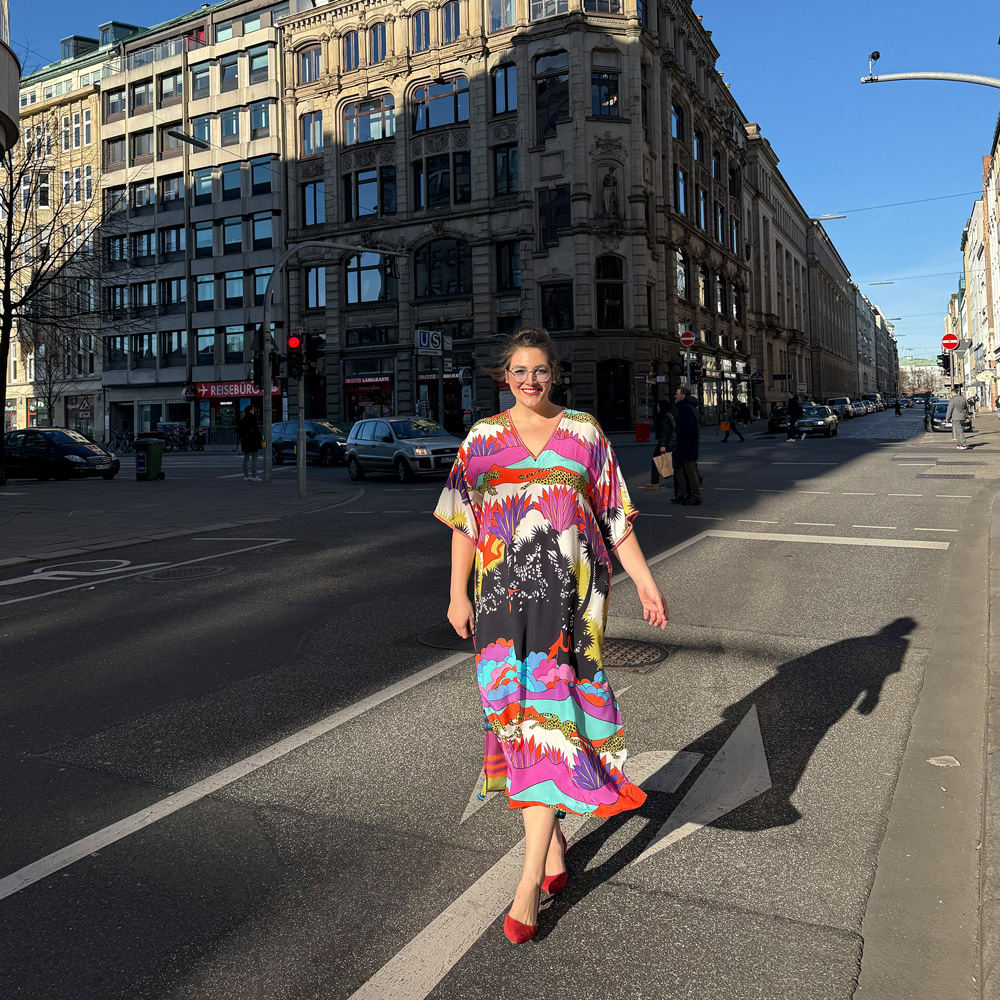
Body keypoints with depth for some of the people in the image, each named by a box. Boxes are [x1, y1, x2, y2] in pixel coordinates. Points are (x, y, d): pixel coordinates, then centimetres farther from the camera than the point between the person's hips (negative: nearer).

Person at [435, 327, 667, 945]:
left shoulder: (584, 433, 6)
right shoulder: (484, 439, 8)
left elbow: (617, 520, 6)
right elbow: (464, 523, 8)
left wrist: (646, 585, 1)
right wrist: (458, 593, 2)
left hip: (569, 593, -2)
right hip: (505, 593, 2)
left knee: (549, 710, -6)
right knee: (518, 709, 5)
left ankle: (531, 879, -1)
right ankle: (553, 837, 27)